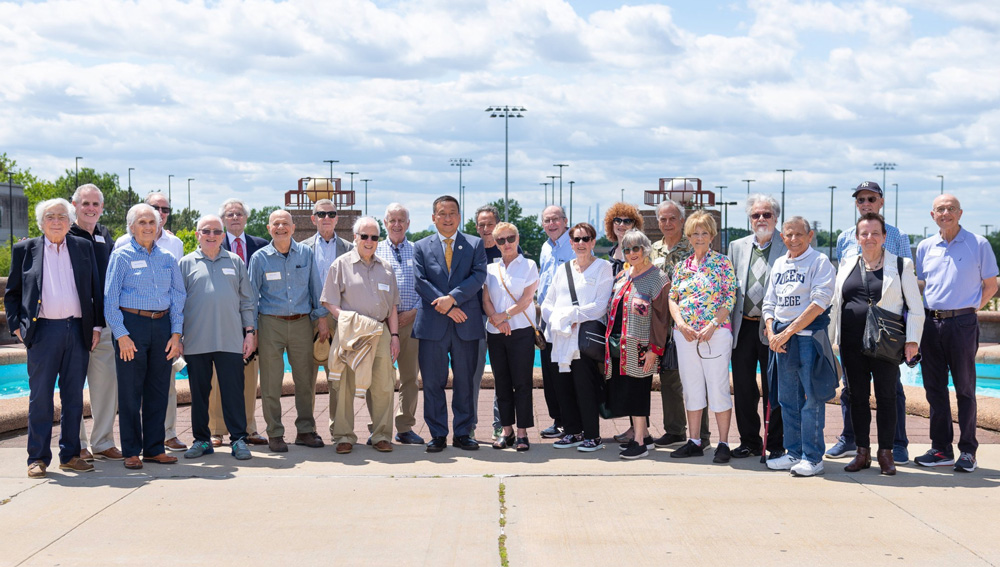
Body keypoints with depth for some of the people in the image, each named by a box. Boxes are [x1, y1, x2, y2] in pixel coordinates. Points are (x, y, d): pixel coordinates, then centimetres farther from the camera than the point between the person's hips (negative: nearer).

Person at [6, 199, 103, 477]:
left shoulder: (84, 247, 12)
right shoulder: (25, 249, 8)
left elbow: (96, 290, 13)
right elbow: (12, 293, 11)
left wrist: (96, 326, 6)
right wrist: (16, 326, 1)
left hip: (78, 330, 2)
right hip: (43, 331, -2)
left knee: (74, 397, 6)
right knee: (40, 397, 0)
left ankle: (70, 455, 15)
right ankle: (38, 458, 6)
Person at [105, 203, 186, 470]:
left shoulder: (168, 258, 12)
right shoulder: (121, 256, 1)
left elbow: (178, 297, 13)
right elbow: (110, 299, -3)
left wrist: (176, 333, 4)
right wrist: (121, 335, -10)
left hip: (162, 326, 4)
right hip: (131, 323, -4)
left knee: (159, 391, 6)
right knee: (130, 392, -1)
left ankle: (154, 448, 14)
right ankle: (131, 451, 6)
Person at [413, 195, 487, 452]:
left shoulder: (475, 245, 9)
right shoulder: (421, 247, 9)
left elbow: (478, 275, -4)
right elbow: (420, 282, -1)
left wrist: (452, 298, -17)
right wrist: (446, 308, -13)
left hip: (466, 324, 0)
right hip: (432, 323, 0)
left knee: (465, 381, 5)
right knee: (433, 382, 1)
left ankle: (462, 433, 14)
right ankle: (438, 434, 10)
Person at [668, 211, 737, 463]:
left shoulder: (722, 262, 0)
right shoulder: (681, 267, 13)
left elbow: (730, 298, -5)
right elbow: (672, 298, 12)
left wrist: (712, 325, -15)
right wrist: (680, 322, -6)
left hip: (716, 333, -5)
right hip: (685, 335, 5)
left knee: (718, 388, -4)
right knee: (691, 389, 9)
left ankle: (723, 443, 2)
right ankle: (694, 442, 16)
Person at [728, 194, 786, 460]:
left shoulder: (787, 247, -1)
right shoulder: (737, 247, 12)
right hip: (742, 326, 4)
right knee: (743, 387, 9)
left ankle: (775, 444, 12)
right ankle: (749, 441, 20)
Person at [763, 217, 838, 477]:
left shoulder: (819, 261, -5)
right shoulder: (779, 264, 15)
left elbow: (818, 303, -14)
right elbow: (769, 303, 17)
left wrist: (787, 332, -15)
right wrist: (772, 334, 0)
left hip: (809, 336, -6)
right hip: (781, 338, 7)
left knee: (811, 398, -5)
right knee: (787, 398, 10)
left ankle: (813, 457, 1)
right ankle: (794, 453, 19)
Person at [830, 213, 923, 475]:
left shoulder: (900, 265, 3)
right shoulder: (847, 265, 13)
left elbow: (915, 307, 2)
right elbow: (835, 305, 17)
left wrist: (912, 340, -7)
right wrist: (828, 340, 12)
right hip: (852, 343, 3)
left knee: (886, 396, 1)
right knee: (858, 397, 6)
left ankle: (885, 453, 10)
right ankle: (862, 452, 14)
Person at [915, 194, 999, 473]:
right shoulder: (925, 247, 11)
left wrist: (970, 309, -3)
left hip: (963, 324, -4)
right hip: (931, 322, 4)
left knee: (965, 389, 1)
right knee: (934, 387, 7)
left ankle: (968, 451, 8)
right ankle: (941, 449, 14)